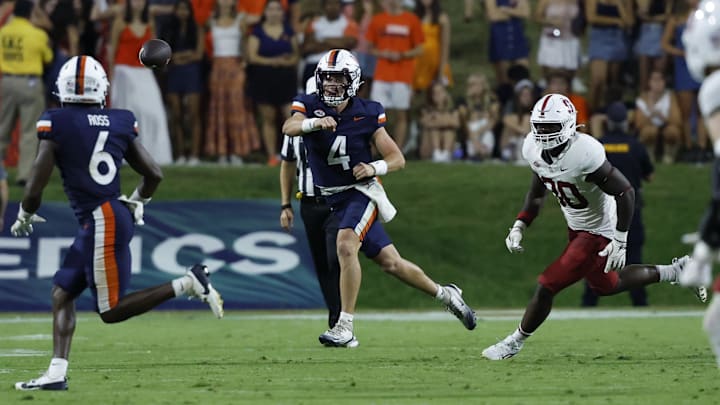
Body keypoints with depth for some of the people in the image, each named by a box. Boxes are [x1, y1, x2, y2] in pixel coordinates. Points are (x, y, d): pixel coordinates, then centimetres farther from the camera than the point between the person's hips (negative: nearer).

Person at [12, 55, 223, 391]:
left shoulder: (56, 124, -9)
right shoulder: (119, 122, 7)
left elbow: (35, 189, -10)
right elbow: (154, 174, 11)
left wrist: (24, 218, 10)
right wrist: (136, 204, 31)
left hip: (101, 223, -8)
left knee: (111, 311, -1)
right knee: (62, 292, 13)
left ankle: (187, 284, -10)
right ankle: (56, 373, 7)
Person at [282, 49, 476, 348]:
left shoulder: (366, 114, -7)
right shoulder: (310, 106, -4)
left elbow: (398, 159, -2)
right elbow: (289, 127, -27)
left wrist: (374, 168, -23)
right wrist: (314, 123, -48)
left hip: (361, 191, -3)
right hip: (333, 198, 3)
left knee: (345, 246, -28)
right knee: (389, 262, 8)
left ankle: (345, 328, -26)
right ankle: (444, 294, 30)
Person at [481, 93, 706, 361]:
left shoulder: (584, 155, -34)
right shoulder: (534, 149, -10)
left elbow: (625, 192, -25)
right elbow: (538, 192, 10)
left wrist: (620, 241, -24)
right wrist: (519, 226, -1)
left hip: (598, 233, -9)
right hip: (576, 228, 9)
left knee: (547, 286, -7)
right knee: (605, 286, 26)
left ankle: (516, 341, 15)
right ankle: (674, 272, 40)